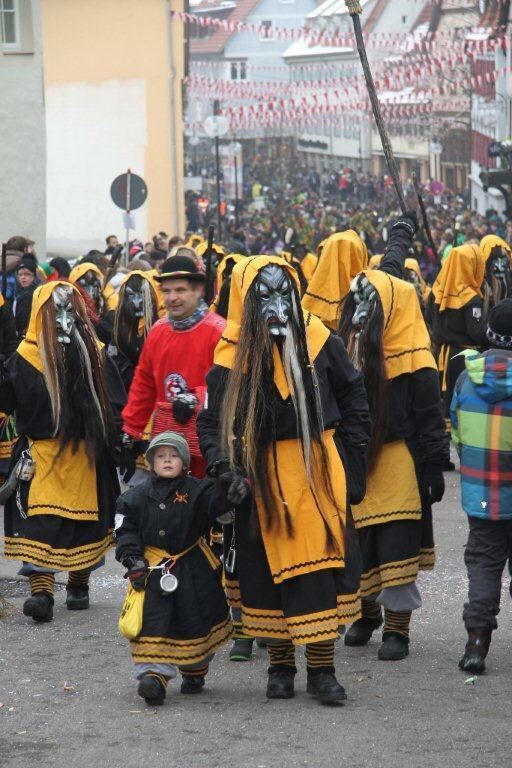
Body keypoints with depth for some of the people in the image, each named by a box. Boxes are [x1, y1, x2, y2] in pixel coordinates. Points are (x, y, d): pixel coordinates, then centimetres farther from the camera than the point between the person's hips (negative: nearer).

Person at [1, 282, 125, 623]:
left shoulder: (96, 354, 2)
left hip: (87, 455, 1)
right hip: (40, 455, -1)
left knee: (85, 520, 4)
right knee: (38, 521, -6)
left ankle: (79, 584, 11)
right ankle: (41, 591, -4)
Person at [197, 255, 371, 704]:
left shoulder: (319, 342, 0)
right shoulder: (232, 357, -5)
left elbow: (353, 397, 11)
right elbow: (211, 423, -1)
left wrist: (351, 454, 6)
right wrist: (227, 470, -16)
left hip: (319, 474, 0)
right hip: (262, 478, 0)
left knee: (321, 568, -4)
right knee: (269, 570, 5)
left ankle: (322, 669, 3)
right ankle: (280, 667, 18)